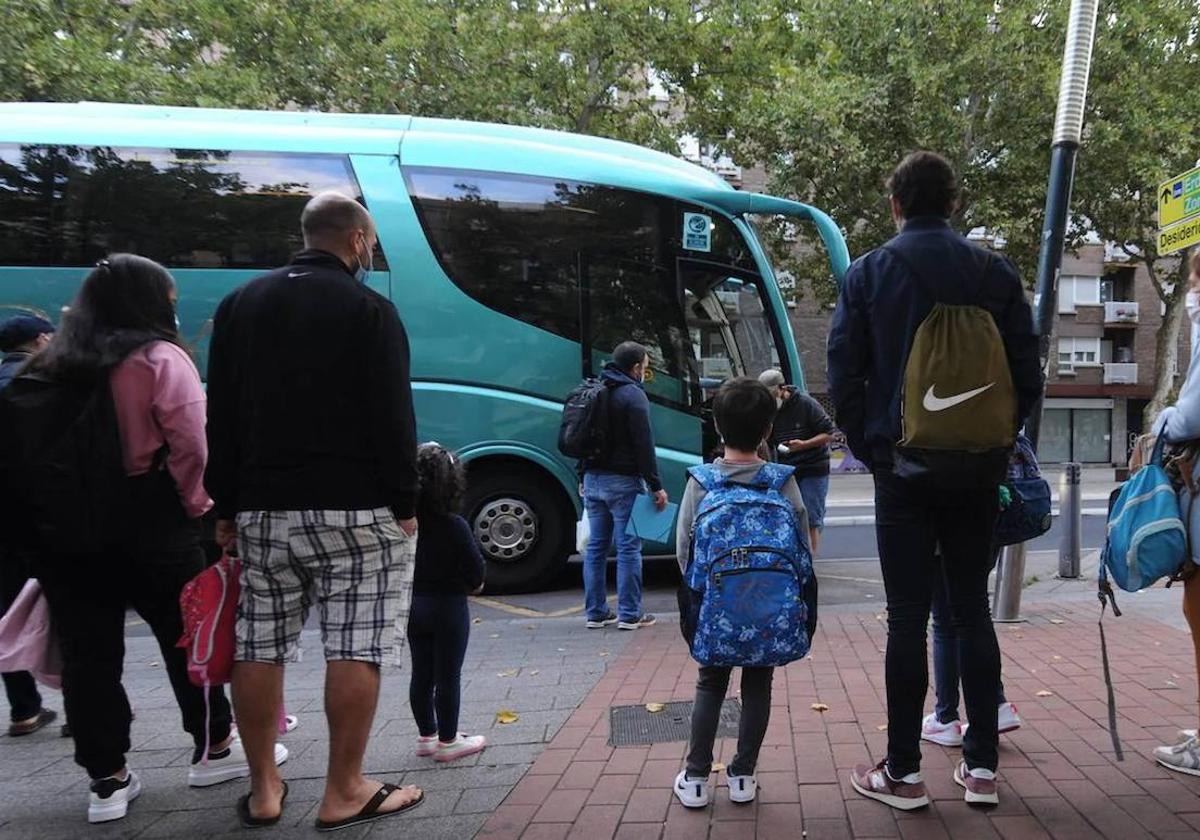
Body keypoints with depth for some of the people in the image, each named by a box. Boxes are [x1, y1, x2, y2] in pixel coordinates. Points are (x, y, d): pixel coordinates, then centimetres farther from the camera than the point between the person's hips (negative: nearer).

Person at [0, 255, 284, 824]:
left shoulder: (49, 367, 12)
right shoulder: (160, 358, -6)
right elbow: (189, 444, -16)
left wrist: (49, 513, 8)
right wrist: (195, 503, -4)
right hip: (147, 519, -5)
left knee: (87, 651, 8)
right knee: (186, 634, 10)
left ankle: (108, 780, 14)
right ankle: (214, 750, 22)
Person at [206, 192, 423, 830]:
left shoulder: (240, 304, 14)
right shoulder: (368, 309, -4)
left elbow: (221, 418, 13)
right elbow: (393, 418, -9)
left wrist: (227, 507, 15)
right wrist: (404, 504, -3)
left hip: (263, 507, 6)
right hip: (354, 508, -6)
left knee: (258, 647, 10)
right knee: (355, 648, -1)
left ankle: (263, 790, 18)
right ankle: (344, 793, 4)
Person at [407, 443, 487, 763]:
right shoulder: (454, 526, -19)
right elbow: (475, 571, -14)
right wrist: (473, 585, 5)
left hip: (413, 604, 5)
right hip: (448, 605, -5)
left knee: (421, 674, 14)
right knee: (448, 676, 5)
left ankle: (426, 735, 26)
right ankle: (447, 741, 13)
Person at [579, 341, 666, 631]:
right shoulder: (633, 395, -11)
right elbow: (644, 445, -16)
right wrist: (656, 486, -13)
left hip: (593, 479, 8)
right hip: (622, 481, -8)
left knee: (596, 546, 11)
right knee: (628, 547, -2)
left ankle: (596, 612, 16)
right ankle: (629, 614, 1)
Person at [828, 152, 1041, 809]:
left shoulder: (869, 273, -3)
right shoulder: (995, 272, 4)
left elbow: (844, 373, -5)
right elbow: (1027, 373, 4)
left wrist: (870, 448, 6)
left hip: (904, 469, -3)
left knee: (907, 618, 3)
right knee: (972, 611, 12)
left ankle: (903, 774, 10)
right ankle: (981, 767, 17)